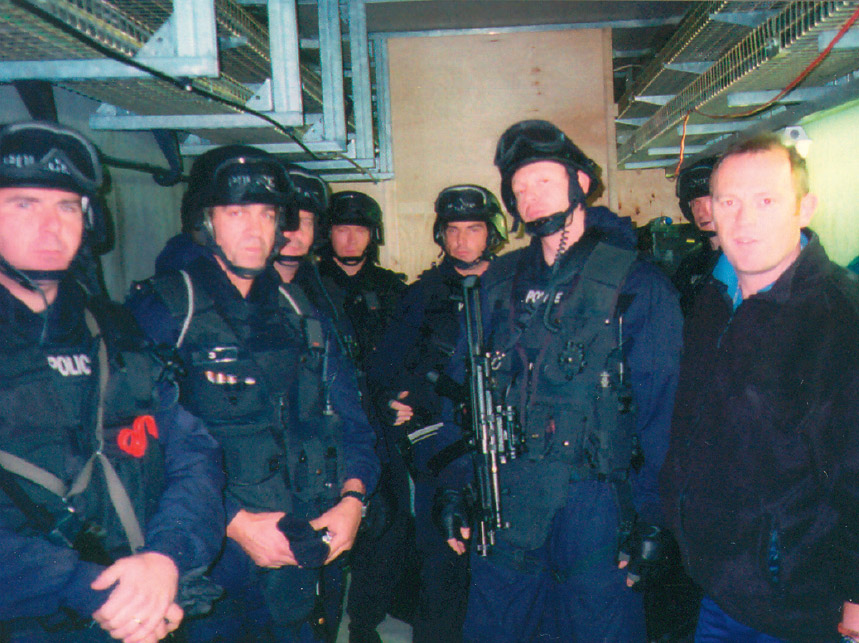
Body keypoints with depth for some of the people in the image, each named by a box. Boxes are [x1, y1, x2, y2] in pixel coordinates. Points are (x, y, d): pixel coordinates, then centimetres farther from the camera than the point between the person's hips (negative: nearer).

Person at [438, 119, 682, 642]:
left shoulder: (637, 285, -4)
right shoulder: (498, 284, 9)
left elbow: (660, 412, -6)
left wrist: (647, 521, -10)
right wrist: (456, 490, 7)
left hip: (594, 505, -3)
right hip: (504, 505, 4)